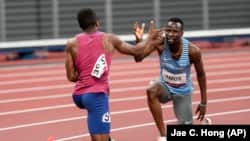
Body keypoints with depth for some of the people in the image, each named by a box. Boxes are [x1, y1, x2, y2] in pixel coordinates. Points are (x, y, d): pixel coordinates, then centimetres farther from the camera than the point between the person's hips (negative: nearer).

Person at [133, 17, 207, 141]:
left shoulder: (193, 51, -25)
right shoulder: (160, 43, -24)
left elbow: (201, 74, -9)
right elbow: (138, 58, -35)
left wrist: (203, 103, -5)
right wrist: (139, 40, -55)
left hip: (183, 92, 0)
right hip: (165, 87, 0)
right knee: (151, 90, -36)